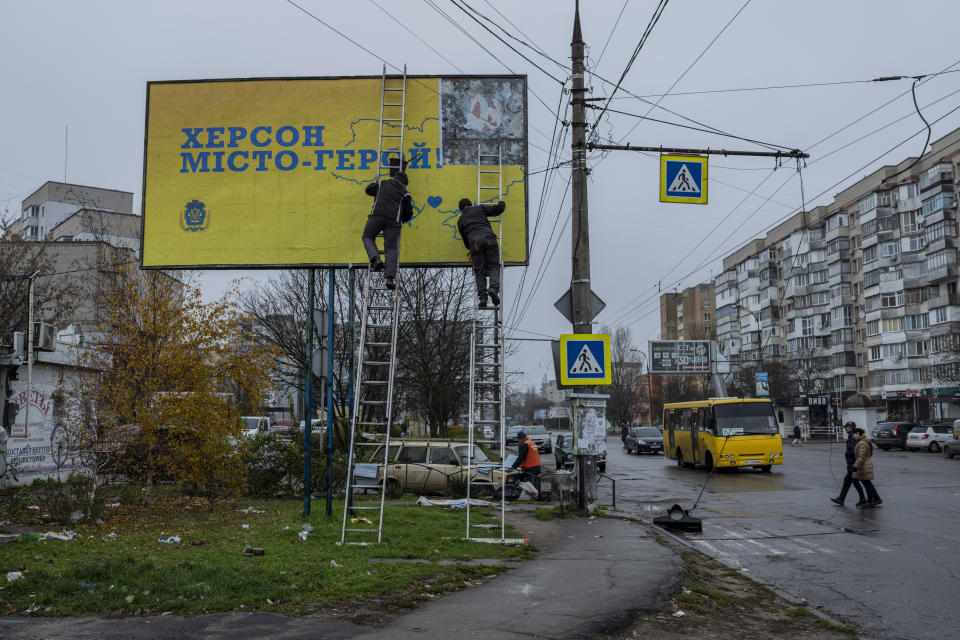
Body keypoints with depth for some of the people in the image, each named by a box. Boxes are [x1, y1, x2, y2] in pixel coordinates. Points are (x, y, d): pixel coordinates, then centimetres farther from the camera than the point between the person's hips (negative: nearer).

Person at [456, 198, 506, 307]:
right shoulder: (480, 208, 23)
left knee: (480, 271, 5)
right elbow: (497, 209, 21)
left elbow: (464, 238, 30)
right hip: (488, 239, -1)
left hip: (474, 243, 1)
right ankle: (493, 288, -25)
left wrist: (470, 248, 46)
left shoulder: (460, 220, 27)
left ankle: (482, 297, -9)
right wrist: (501, 203, 43)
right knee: (494, 266, 1)